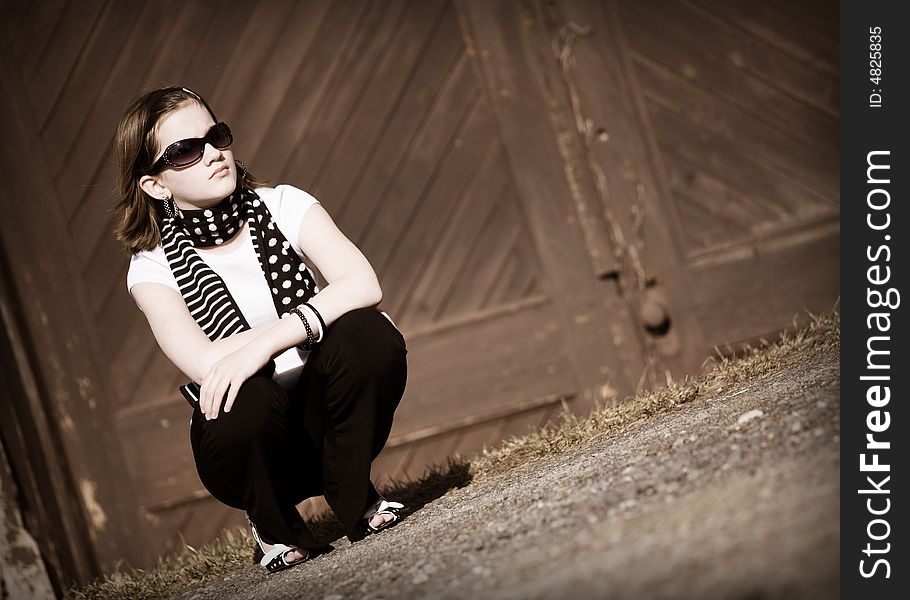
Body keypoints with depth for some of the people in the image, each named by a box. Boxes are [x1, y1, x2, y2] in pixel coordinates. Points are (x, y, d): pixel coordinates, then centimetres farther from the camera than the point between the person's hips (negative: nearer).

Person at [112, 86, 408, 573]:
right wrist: (307, 321, -21)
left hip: (324, 417, 1)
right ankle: (277, 528, -1)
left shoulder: (283, 206, -5)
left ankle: (355, 501, -3)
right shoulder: (153, 267, -7)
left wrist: (270, 337, -34)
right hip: (257, 439, -1)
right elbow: (204, 365, -25)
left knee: (371, 334, -28)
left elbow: (364, 285, -22)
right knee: (245, 398, -36)